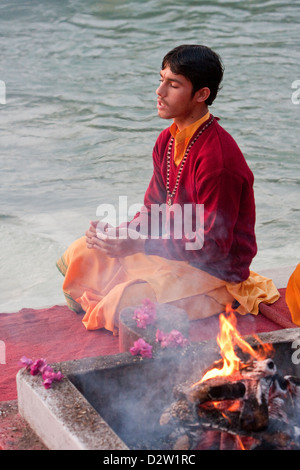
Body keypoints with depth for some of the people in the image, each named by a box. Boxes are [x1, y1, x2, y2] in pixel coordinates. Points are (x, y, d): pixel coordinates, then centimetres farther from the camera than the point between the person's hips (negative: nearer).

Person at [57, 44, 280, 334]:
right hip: (173, 249, 9)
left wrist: (137, 245, -26)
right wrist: (118, 235, -13)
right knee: (80, 254, 1)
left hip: (217, 271, -8)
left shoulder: (218, 156, -26)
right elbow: (152, 210, 9)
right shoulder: (167, 141, 3)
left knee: (123, 304, -26)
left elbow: (213, 246, -24)